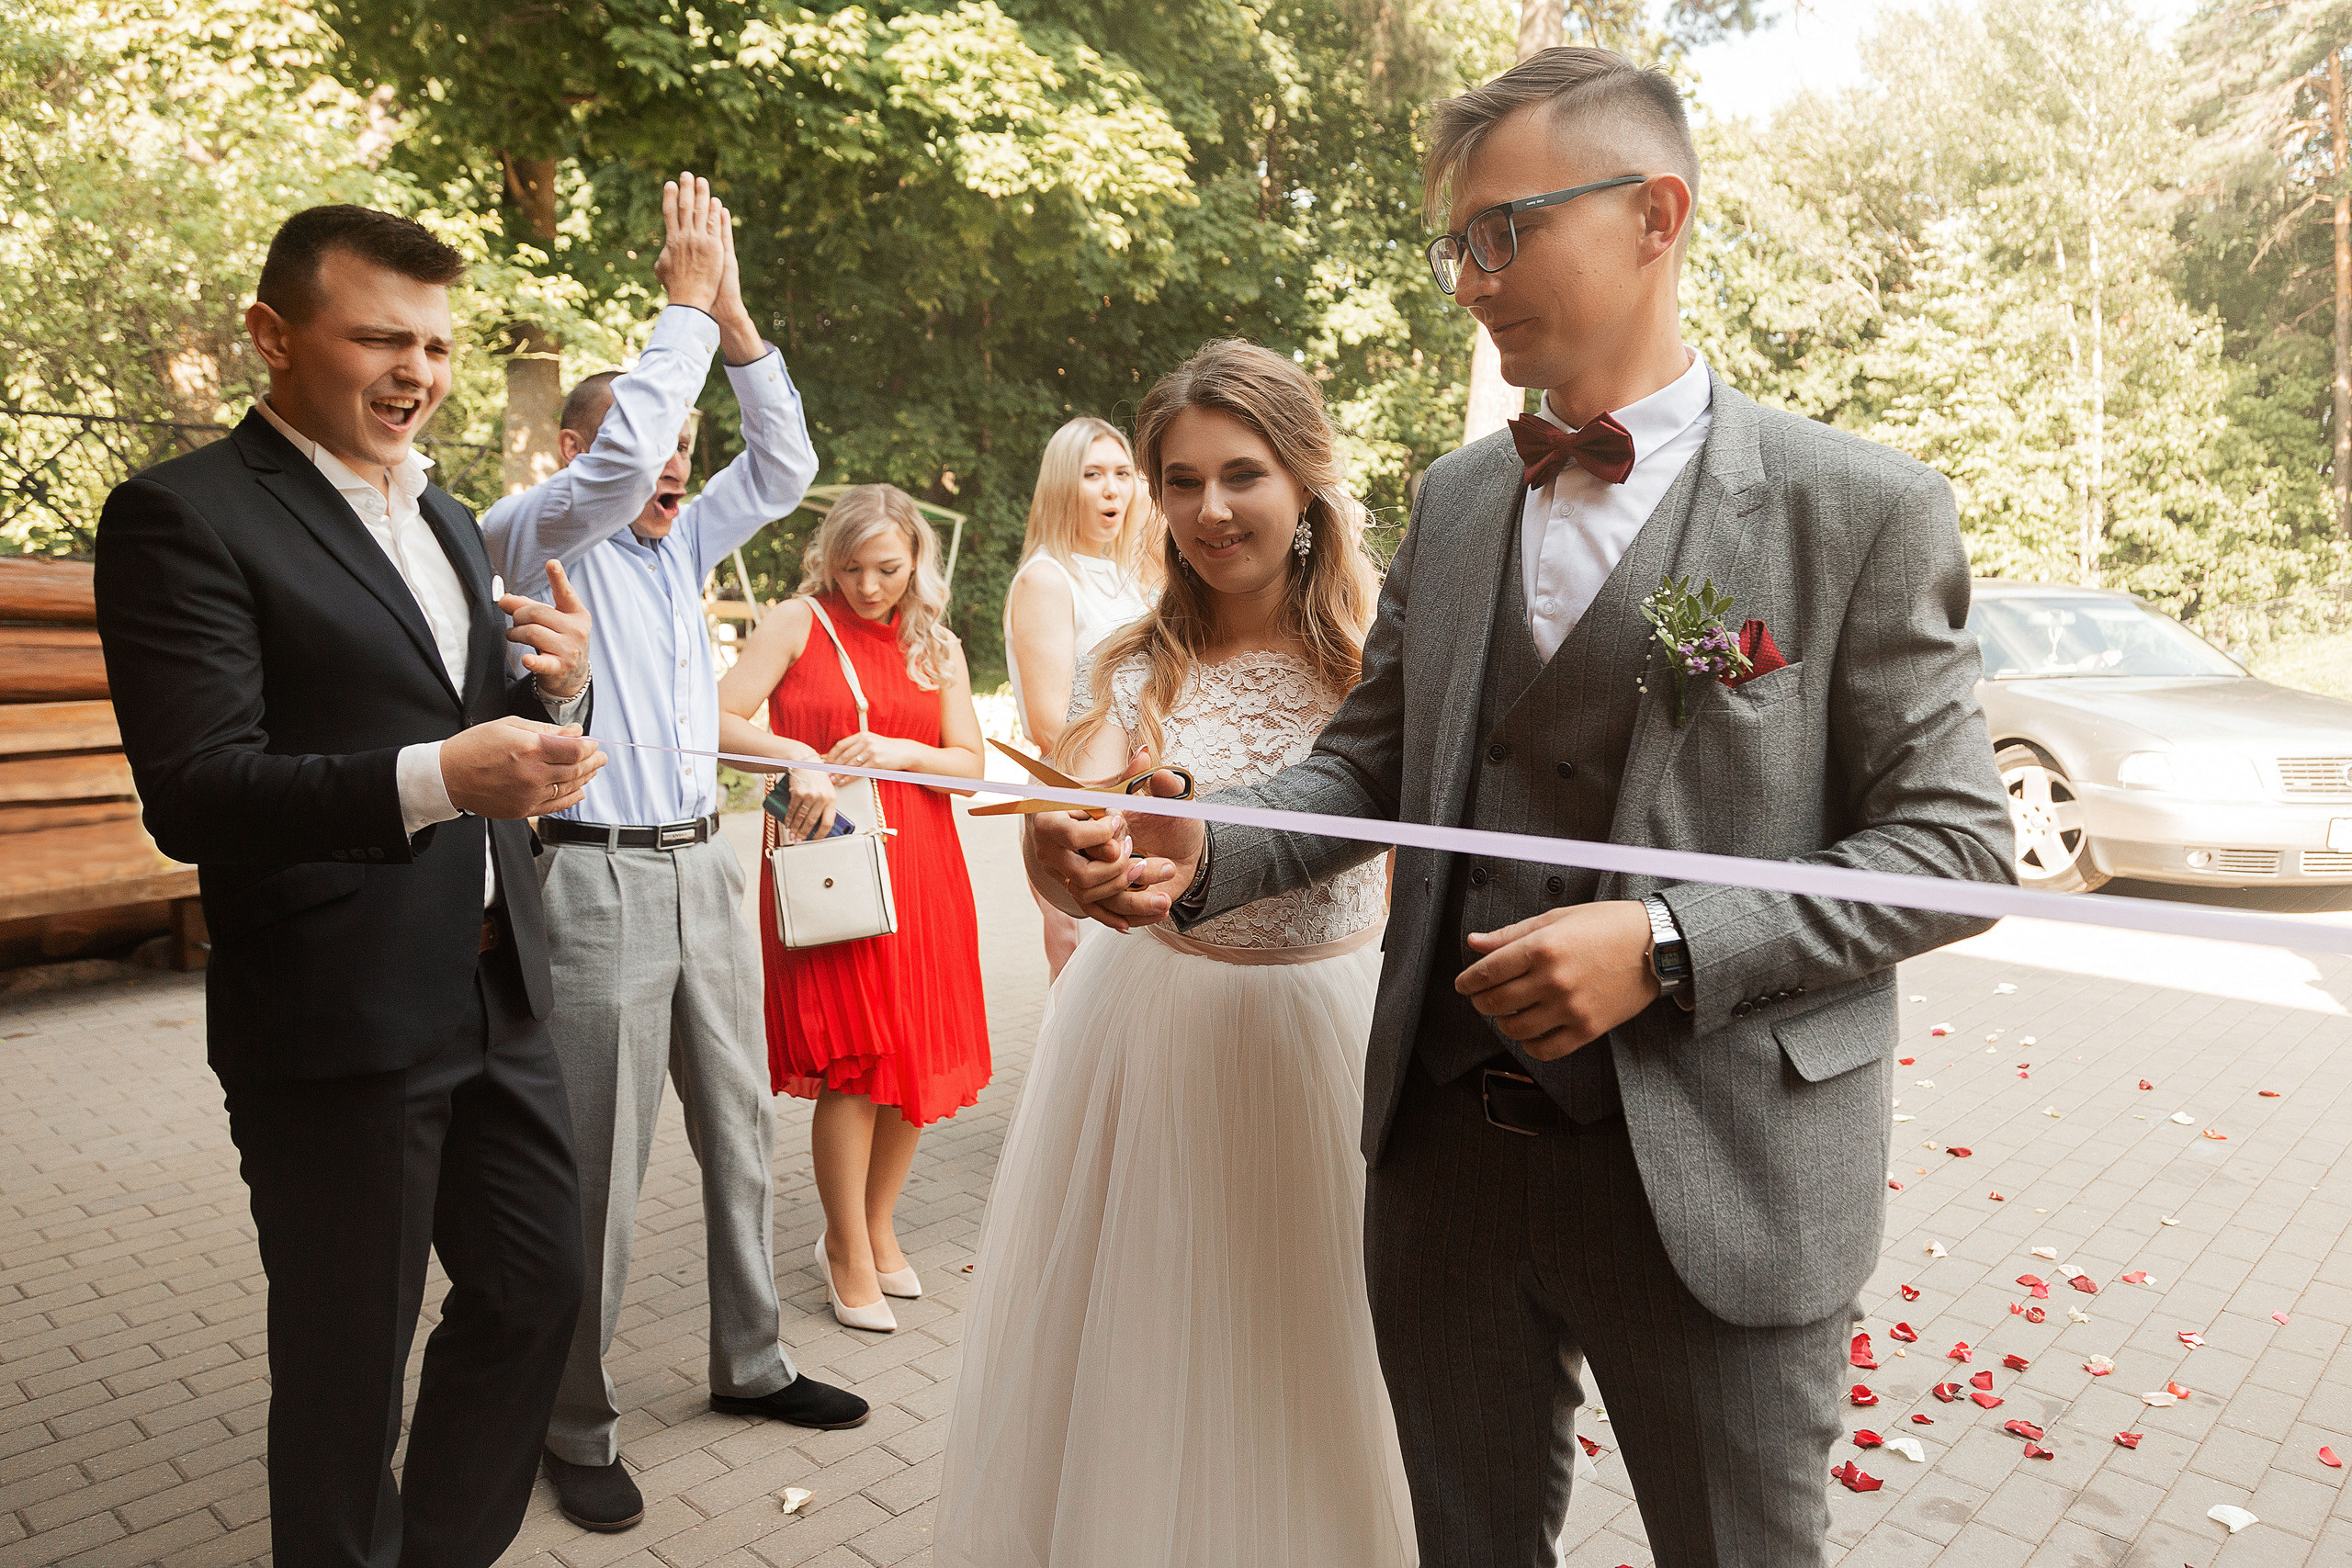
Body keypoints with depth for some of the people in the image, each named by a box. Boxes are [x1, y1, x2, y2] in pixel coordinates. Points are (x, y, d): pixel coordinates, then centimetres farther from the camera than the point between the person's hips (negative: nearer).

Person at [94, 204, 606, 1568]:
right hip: (339, 1024, -7)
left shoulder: (447, 519, 14)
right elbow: (193, 794, -19)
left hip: (497, 994, 7)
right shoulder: (183, 514, -10)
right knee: (350, 1358, 10)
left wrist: (561, 686, -6)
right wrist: (436, 780, -33)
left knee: (540, 1286, 17)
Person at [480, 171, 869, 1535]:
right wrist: (686, 303, -13)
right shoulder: (531, 540, -4)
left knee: (742, 1132, 14)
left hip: (707, 868, 7)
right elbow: (616, 461, -21)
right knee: (599, 1167, 1)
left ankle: (752, 1363, 30)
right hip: (597, 882, -6)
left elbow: (787, 466, 7)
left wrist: (734, 315, 1)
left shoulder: (683, 546, 14)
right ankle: (579, 1425, 18)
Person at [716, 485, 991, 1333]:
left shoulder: (938, 648, 12)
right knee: (854, 1060, -5)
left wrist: (899, 752, -12)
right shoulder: (797, 623, 1)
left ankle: (876, 1228, 27)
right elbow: (721, 720, -7)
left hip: (920, 865, 4)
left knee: (919, 1056, 7)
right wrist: (796, 758, -22)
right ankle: (849, 1253, 13)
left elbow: (970, 763, 6)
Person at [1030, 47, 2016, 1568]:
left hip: (1715, 1183, -3)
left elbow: (1954, 842, -8)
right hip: (1450, 1154, 4)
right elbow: (1370, 764, 7)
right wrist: (1202, 854, -12)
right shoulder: (1453, 498, 6)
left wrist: (1667, 948, -21)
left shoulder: (1860, 507, -8)